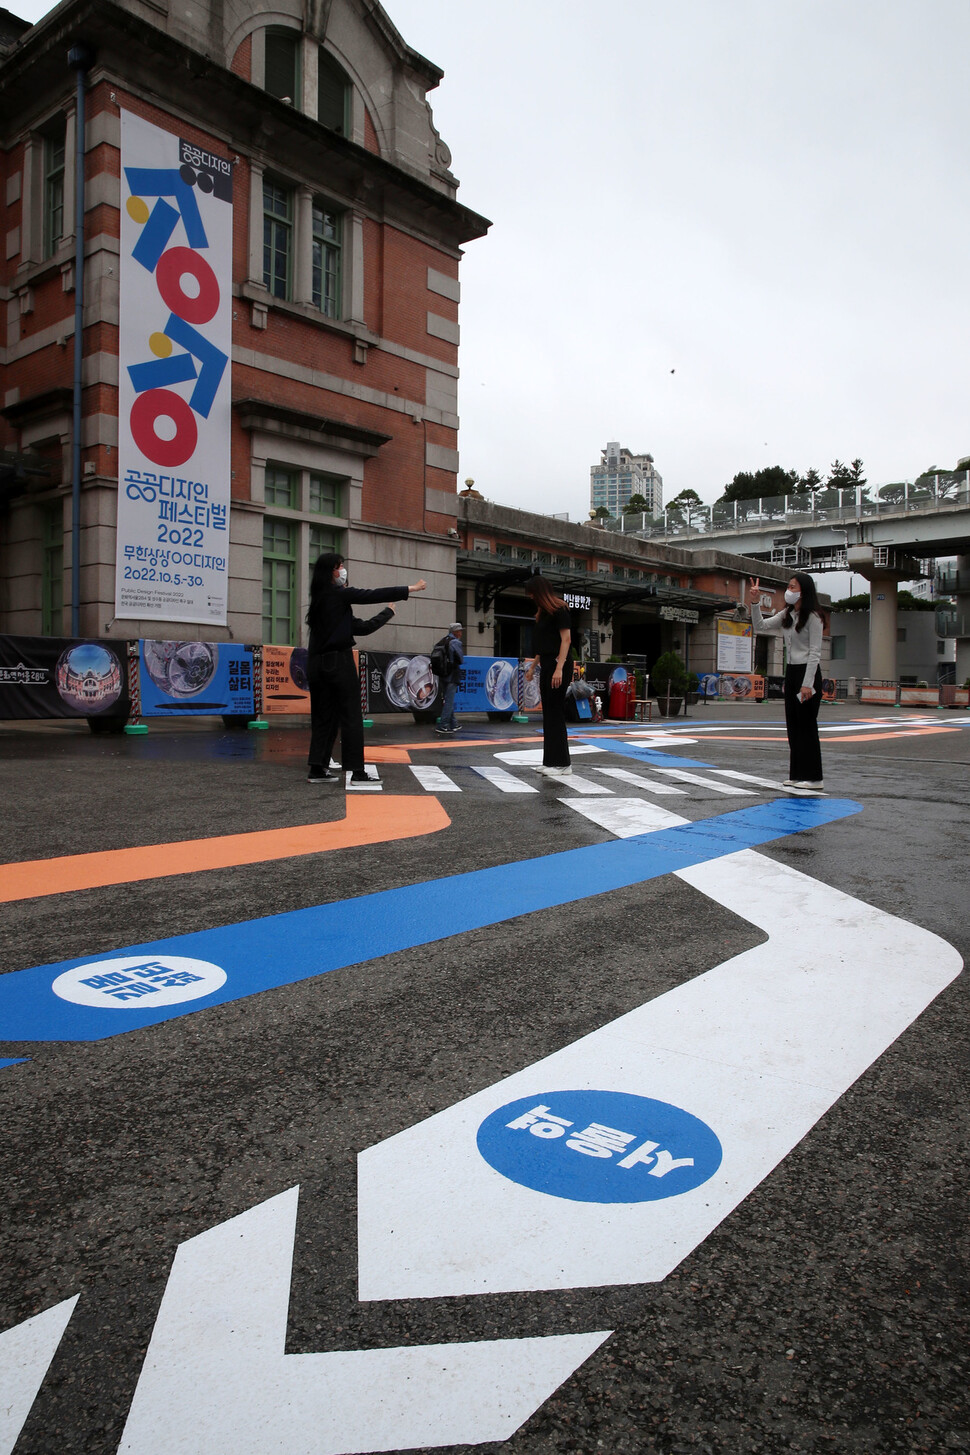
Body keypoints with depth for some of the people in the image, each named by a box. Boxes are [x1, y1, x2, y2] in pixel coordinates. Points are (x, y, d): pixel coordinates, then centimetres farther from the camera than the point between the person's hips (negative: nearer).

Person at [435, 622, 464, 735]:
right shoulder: (456, 643, -12)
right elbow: (461, 659, -14)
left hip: (445, 675, 9)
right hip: (452, 676, -9)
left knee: (448, 700, 17)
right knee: (449, 701, -7)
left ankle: (452, 724, 26)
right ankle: (442, 725, -10)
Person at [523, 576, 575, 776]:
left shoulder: (558, 610, -10)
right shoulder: (543, 612, 17)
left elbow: (566, 639, -17)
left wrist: (559, 669, -24)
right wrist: (533, 666, 24)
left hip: (558, 664, -9)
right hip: (546, 665, 9)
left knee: (555, 713, -8)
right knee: (548, 713, 9)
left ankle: (562, 763, -3)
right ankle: (551, 761, 14)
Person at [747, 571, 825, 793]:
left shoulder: (812, 617, -11)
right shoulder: (786, 616, 12)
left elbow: (815, 652, -15)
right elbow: (760, 626, 14)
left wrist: (807, 684, -19)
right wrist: (754, 602, 1)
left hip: (807, 672, -8)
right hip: (791, 672, 8)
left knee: (807, 725, -6)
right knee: (793, 725, 10)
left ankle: (814, 778, -1)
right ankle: (798, 775, 16)